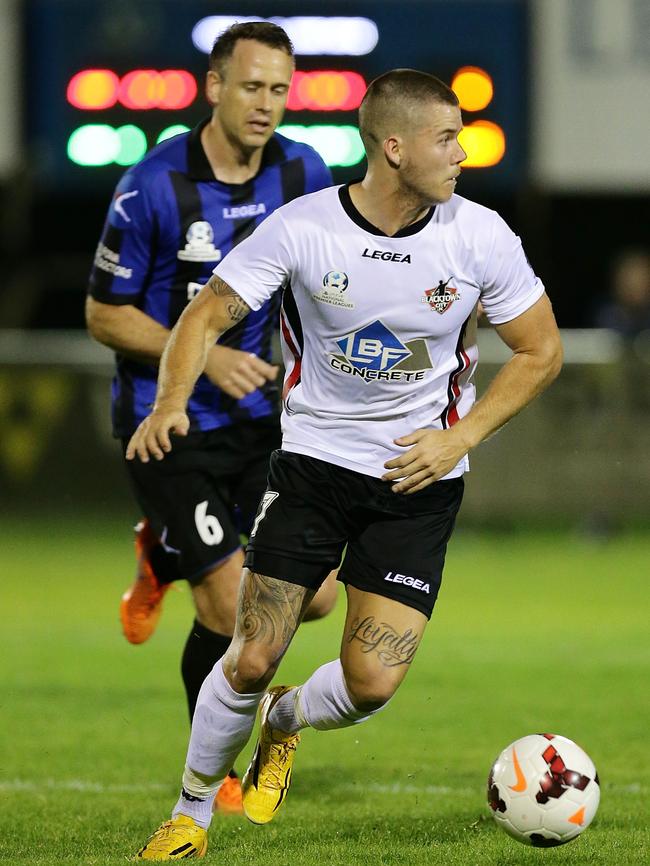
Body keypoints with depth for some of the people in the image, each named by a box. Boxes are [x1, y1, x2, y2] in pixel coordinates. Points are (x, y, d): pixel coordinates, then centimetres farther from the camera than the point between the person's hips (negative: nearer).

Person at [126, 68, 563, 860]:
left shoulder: (480, 237, -10)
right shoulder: (303, 228, -13)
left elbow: (540, 351, 1)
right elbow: (206, 316, -7)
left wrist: (459, 438, -10)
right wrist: (171, 403, -25)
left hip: (418, 477, 1)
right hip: (313, 458, -1)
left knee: (372, 683, -10)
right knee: (251, 660, -6)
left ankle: (284, 721, 26)